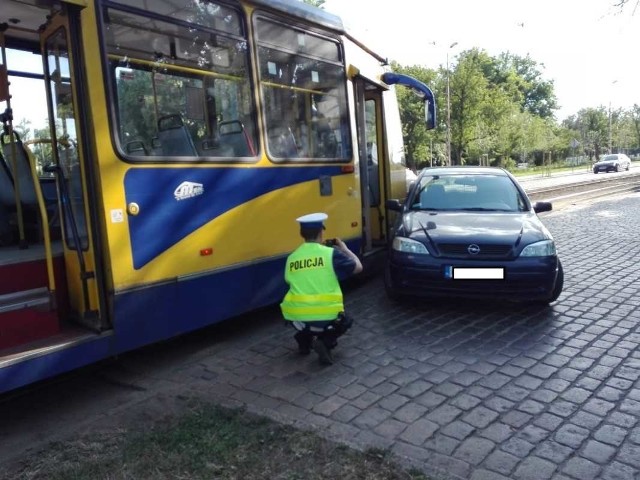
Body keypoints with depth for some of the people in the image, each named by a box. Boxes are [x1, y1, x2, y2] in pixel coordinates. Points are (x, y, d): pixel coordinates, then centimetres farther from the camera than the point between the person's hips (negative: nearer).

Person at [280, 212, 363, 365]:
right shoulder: (331, 253, -2)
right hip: (326, 317, -4)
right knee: (345, 322, 29)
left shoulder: (292, 258, 8)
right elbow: (358, 267, 10)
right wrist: (344, 249, 27)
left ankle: (303, 339, 24)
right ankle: (325, 341, 1)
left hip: (296, 317, 4)